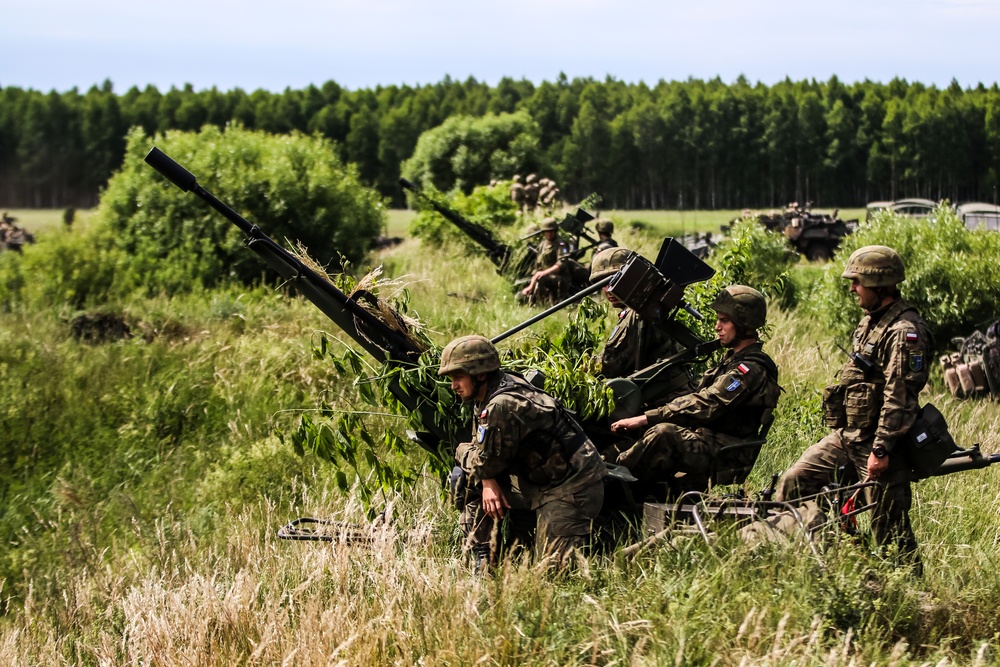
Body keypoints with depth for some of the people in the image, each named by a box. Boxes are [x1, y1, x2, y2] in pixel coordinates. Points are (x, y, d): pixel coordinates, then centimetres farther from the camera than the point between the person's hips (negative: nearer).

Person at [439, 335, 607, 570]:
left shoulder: (502, 406, -27)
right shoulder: (486, 398, 5)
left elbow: (485, 462, -17)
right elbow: (481, 447, 9)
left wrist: (462, 452, 3)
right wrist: (488, 481, -8)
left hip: (572, 488, -10)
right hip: (540, 479, 10)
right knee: (475, 482, 11)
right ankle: (483, 562, 15)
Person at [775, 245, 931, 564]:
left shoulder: (905, 331, -18)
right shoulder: (871, 321, 13)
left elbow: (898, 397, -23)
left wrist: (881, 449, -25)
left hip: (876, 444, -9)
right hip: (846, 436, 9)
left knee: (890, 529, -5)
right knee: (793, 482, 6)